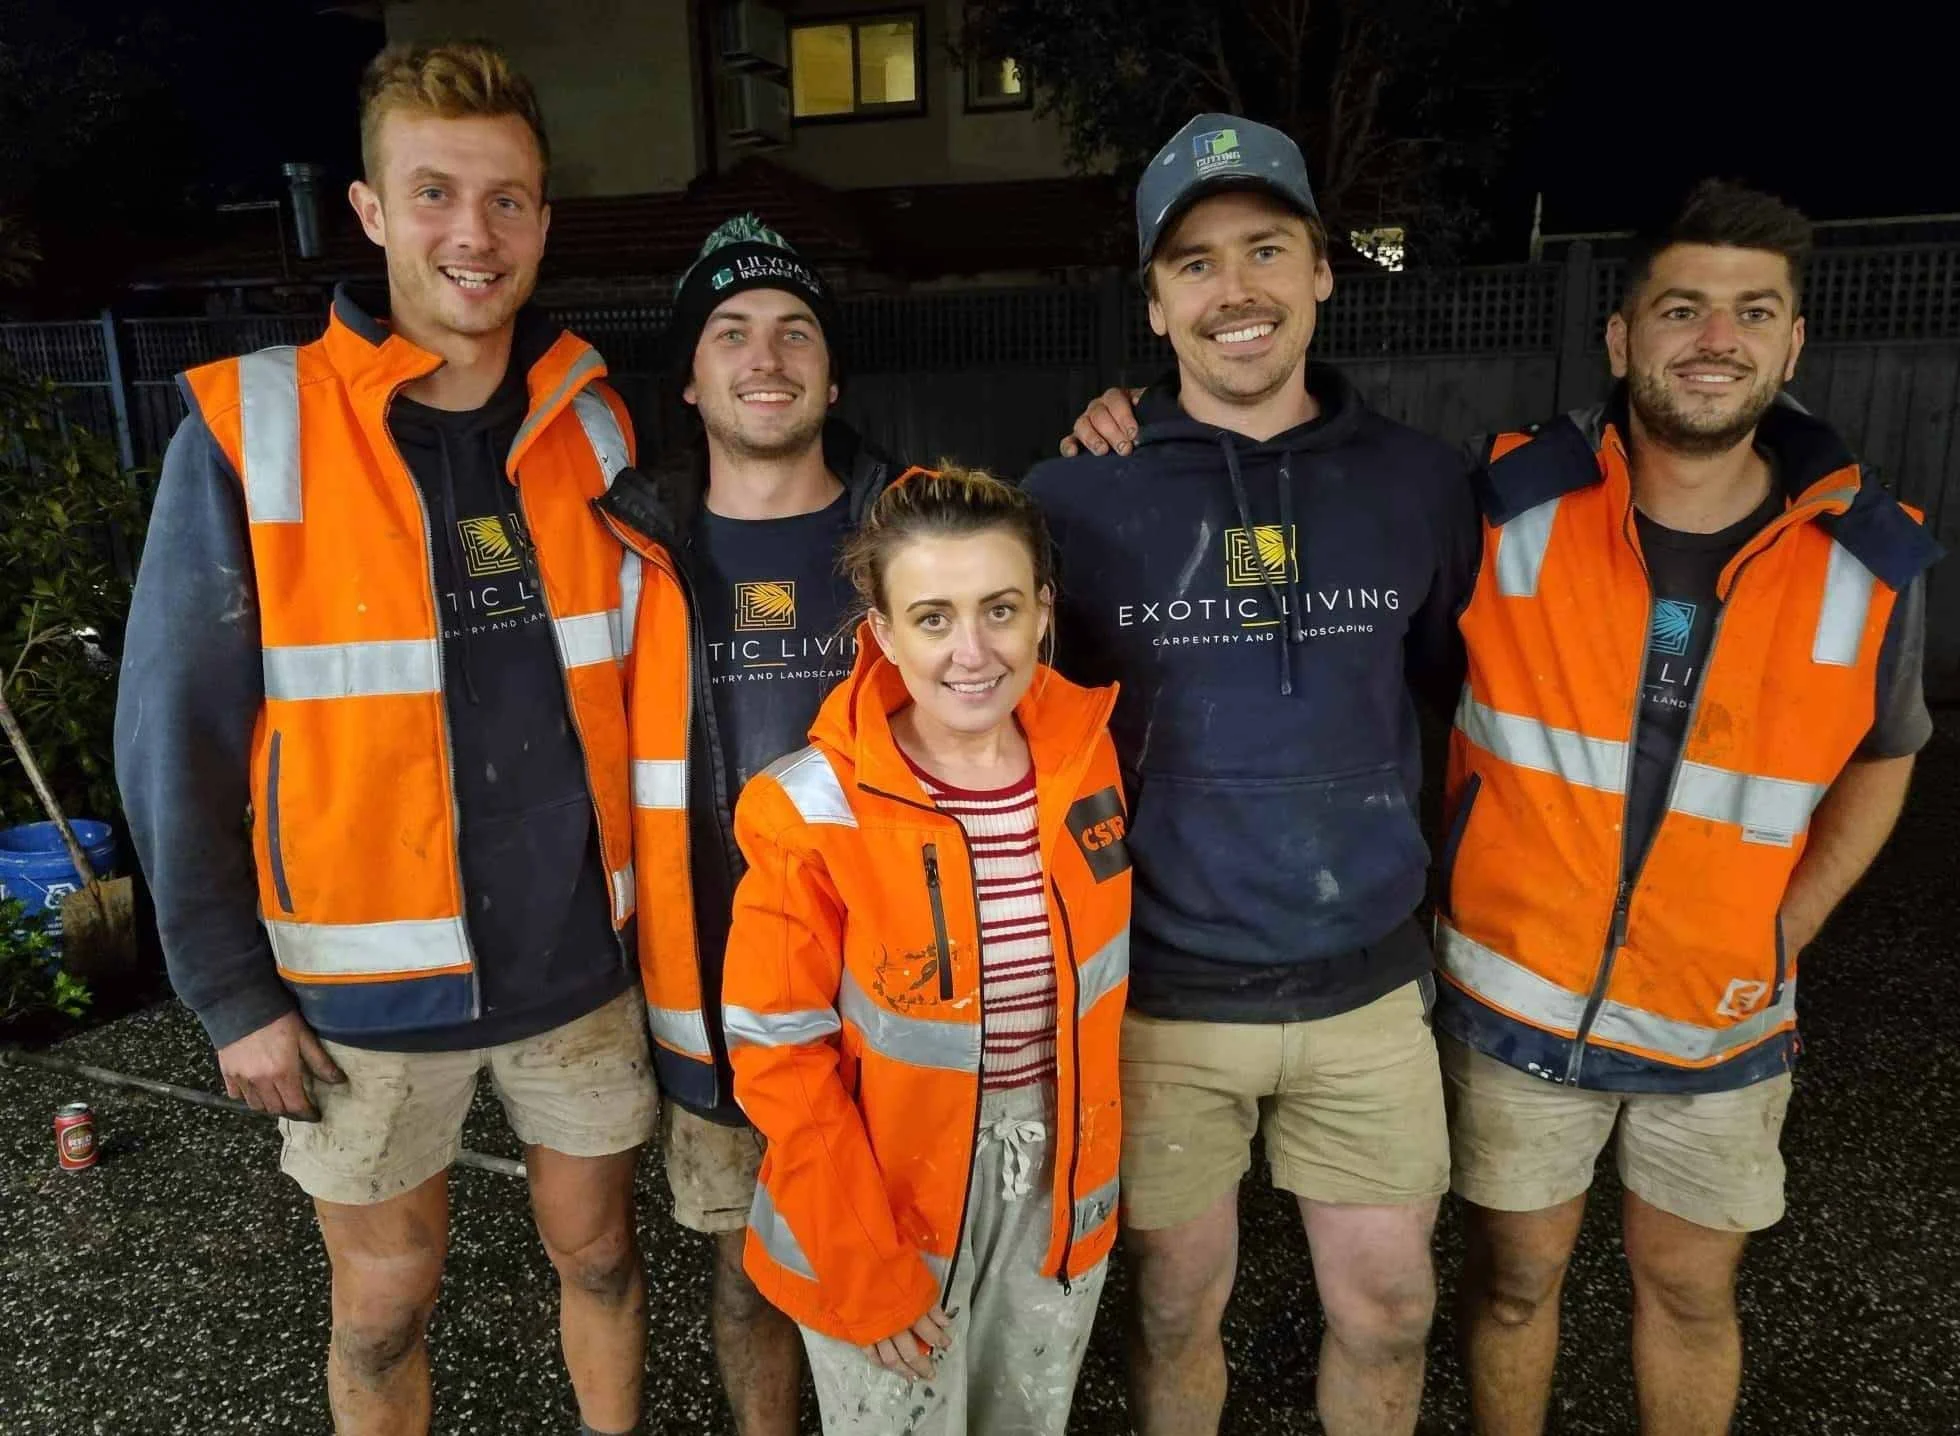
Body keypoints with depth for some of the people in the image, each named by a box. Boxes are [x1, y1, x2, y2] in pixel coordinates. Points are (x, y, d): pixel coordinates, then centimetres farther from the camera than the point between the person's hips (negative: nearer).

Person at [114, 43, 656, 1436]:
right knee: (387, 1297, 17)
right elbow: (174, 741, -7)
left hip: (578, 959, 3)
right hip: (367, 985, -2)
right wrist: (232, 993, -6)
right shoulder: (249, 432, -10)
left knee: (597, 1247, 19)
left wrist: (642, 895, 5)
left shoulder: (595, 422, -1)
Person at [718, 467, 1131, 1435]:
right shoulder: (815, 811, -22)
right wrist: (864, 1265, -14)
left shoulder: (1089, 748, -9)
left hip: (1062, 1188, 4)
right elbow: (780, 1058, -15)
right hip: (883, 1205, -4)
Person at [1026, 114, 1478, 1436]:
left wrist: (1416, 859, 10)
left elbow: (1463, 690, 12)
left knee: (1389, 1312, 16)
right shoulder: (1077, 498, -8)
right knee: (1178, 1309, 17)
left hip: (1368, 986, 2)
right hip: (1159, 993, -1)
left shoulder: (1421, 482, -2)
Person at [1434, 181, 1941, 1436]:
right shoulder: (1512, 504, -14)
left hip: (1721, 1012, 2)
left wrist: (1789, 932, -1)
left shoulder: (1871, 557, -9)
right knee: (1516, 1274, 17)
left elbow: (1882, 757, 8)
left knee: (1693, 1290, 21)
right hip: (1520, 990, -1)